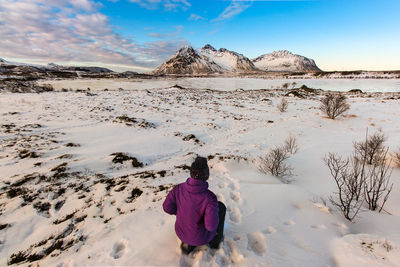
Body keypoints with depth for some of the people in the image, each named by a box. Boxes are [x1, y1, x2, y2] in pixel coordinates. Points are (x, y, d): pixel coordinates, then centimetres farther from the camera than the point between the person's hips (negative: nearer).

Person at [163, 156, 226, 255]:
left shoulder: (179, 188, -21)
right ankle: (215, 240, 31)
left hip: (181, 232, 4)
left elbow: (167, 207, -10)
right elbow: (211, 226, -30)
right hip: (201, 237, -3)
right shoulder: (209, 197, -33)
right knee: (221, 206, 14)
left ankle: (188, 244, 22)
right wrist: (215, 210, -9)